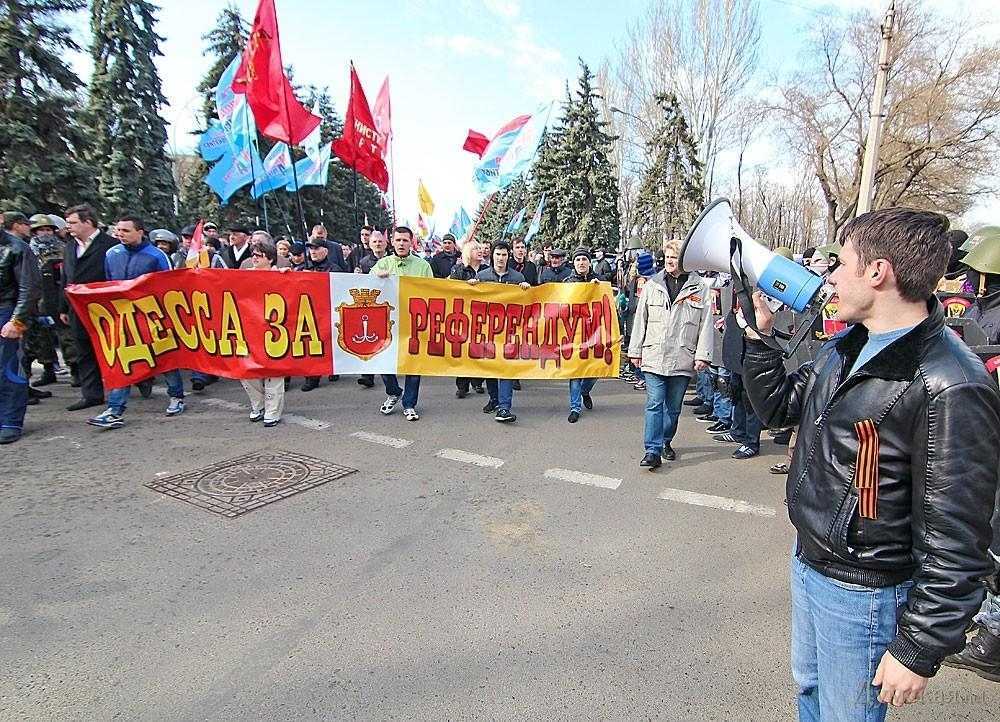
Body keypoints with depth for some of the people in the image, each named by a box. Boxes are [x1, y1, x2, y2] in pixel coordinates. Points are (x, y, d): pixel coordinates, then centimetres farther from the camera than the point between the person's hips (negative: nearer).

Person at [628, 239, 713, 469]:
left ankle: (666, 441, 32)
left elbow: (706, 323, 1)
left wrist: (703, 355, -5)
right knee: (654, 404, -4)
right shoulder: (652, 285, 6)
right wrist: (635, 350, 7)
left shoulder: (701, 287, 1)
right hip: (654, 356, 0)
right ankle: (653, 451, -1)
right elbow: (640, 319, 8)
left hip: (683, 359, 0)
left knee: (674, 406, 13)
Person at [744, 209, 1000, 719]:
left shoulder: (950, 389, -27)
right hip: (808, 561, 8)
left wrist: (919, 652, -17)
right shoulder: (846, 346, 0)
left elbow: (955, 546, -24)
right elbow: (778, 408, 11)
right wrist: (760, 333, 1)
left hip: (863, 593, -7)